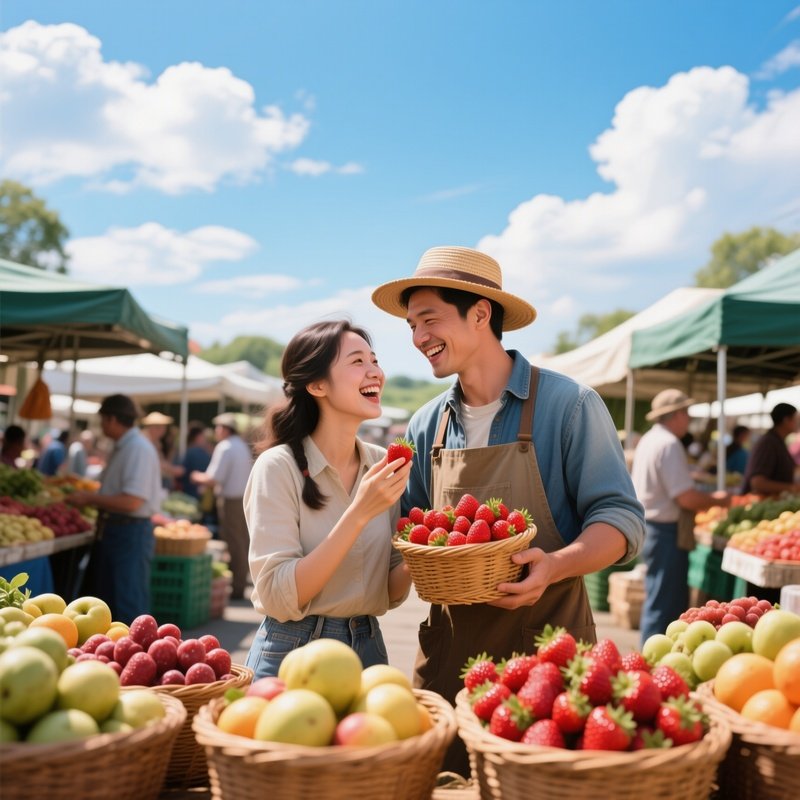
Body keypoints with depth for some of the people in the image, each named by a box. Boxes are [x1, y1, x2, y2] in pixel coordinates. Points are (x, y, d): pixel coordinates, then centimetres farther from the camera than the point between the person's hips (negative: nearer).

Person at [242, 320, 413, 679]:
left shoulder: (382, 465, -1)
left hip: (368, 649, 5)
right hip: (292, 654, -5)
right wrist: (359, 513, -26)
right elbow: (278, 598, -22)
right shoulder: (279, 467, -15)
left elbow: (389, 593, 5)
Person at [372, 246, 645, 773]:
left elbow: (621, 518, -8)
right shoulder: (426, 425, 9)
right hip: (449, 649, 4)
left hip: (547, 642, -4)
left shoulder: (568, 404, -7)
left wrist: (556, 565, -25)